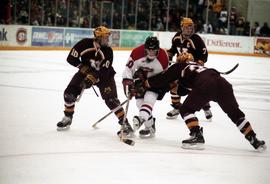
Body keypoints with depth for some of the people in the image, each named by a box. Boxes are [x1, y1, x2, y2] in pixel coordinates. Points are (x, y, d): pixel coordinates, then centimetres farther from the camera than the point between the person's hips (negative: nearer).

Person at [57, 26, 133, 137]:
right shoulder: (84, 44, -21)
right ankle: (67, 119, 16)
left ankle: (125, 124, -15)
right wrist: (84, 67, -21)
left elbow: (105, 71, -25)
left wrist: (93, 78, -36)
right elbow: (71, 58, -14)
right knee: (69, 92, -8)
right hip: (86, 72, 2)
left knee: (110, 98, -19)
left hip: (103, 75, -2)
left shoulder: (108, 51, -21)